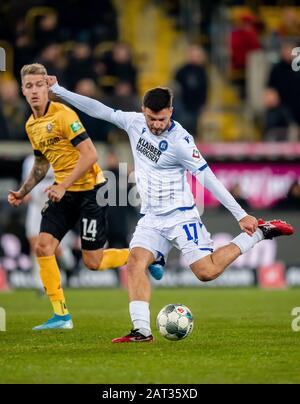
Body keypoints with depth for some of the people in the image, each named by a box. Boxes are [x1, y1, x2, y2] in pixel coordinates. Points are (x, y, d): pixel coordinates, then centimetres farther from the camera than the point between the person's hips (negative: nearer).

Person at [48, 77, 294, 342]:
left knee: (207, 271, -13)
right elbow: (100, 110, 9)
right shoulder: (135, 123, 1)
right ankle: (142, 331, -21)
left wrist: (241, 215, -16)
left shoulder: (180, 140, -17)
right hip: (151, 218, 6)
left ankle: (259, 233, 5)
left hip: (180, 216, -6)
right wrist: (58, 90, 10)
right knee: (135, 264, -17)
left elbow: (208, 178, -16)